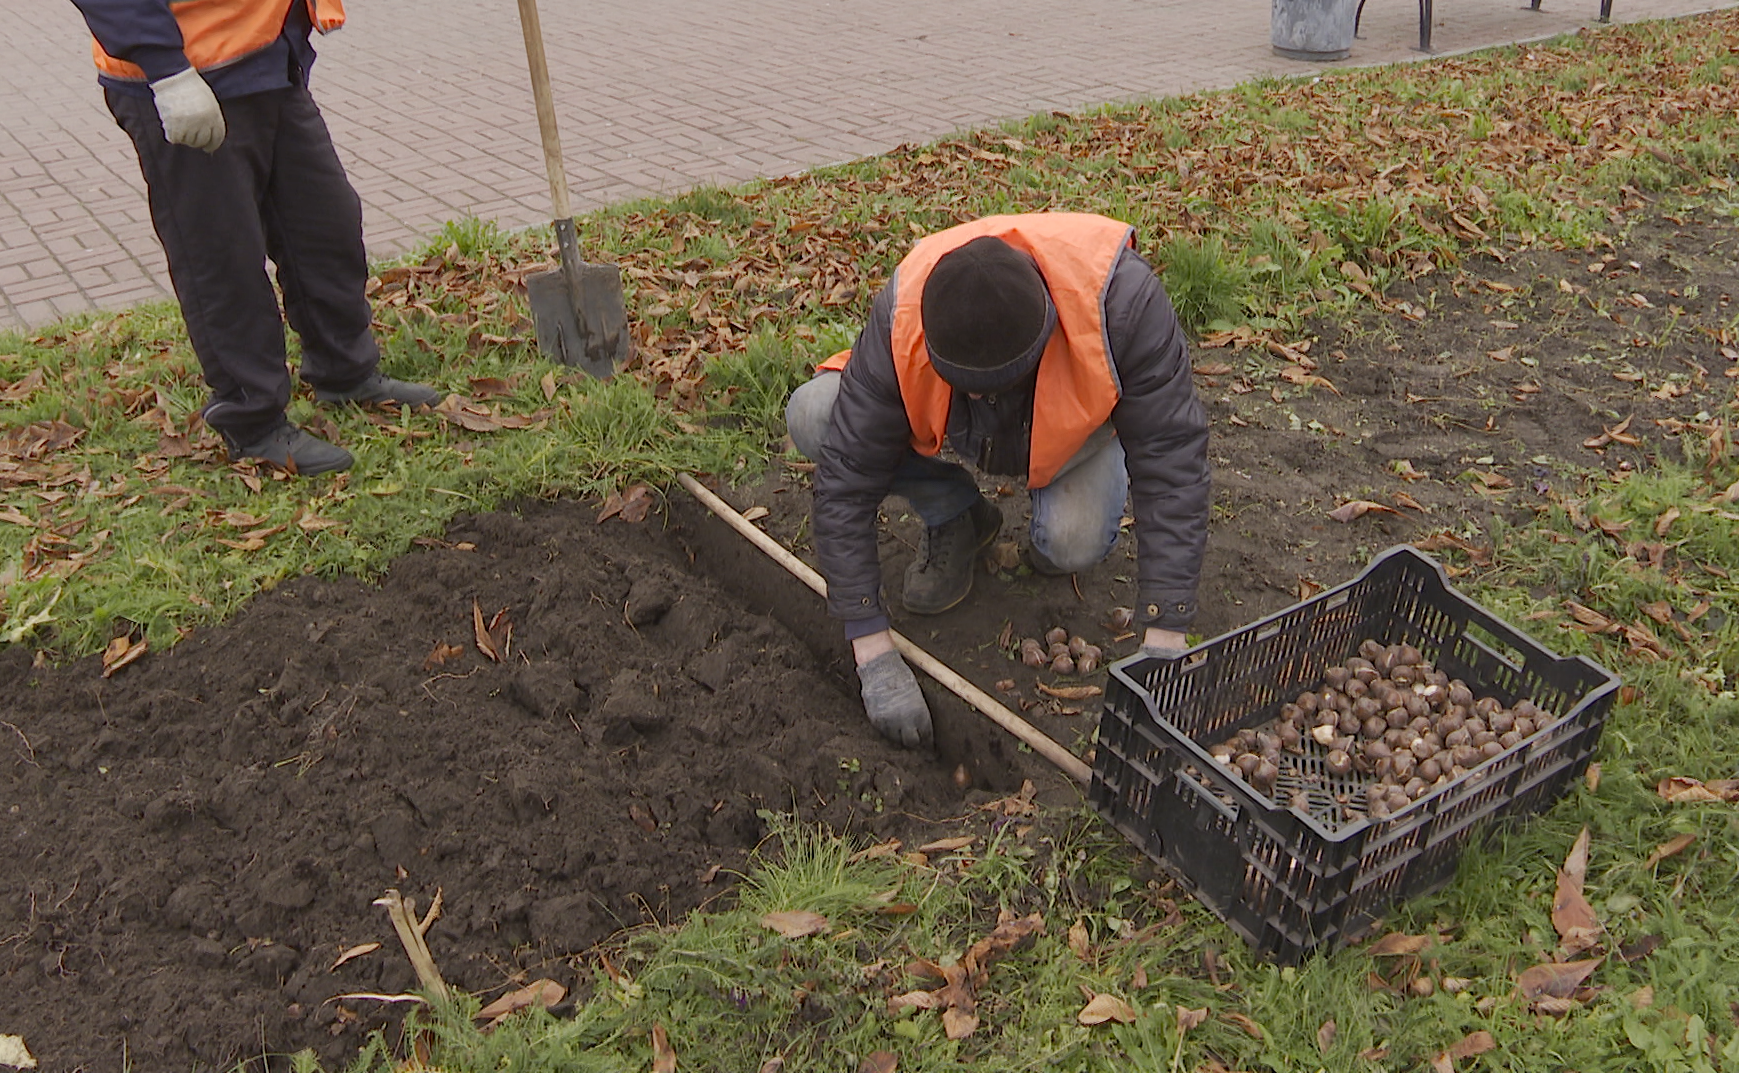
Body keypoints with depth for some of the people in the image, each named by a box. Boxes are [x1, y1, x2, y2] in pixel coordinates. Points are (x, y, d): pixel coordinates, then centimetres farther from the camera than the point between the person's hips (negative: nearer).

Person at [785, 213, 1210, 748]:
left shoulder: (1121, 300, -41)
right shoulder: (899, 320, -37)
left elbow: (1172, 458, -37)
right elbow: (846, 480, -33)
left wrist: (1162, 645, -39)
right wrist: (875, 657, -36)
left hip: (1080, 416, -2)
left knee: (1075, 543, -34)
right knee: (812, 417, -24)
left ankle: (1058, 523, 5)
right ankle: (957, 520, -1)